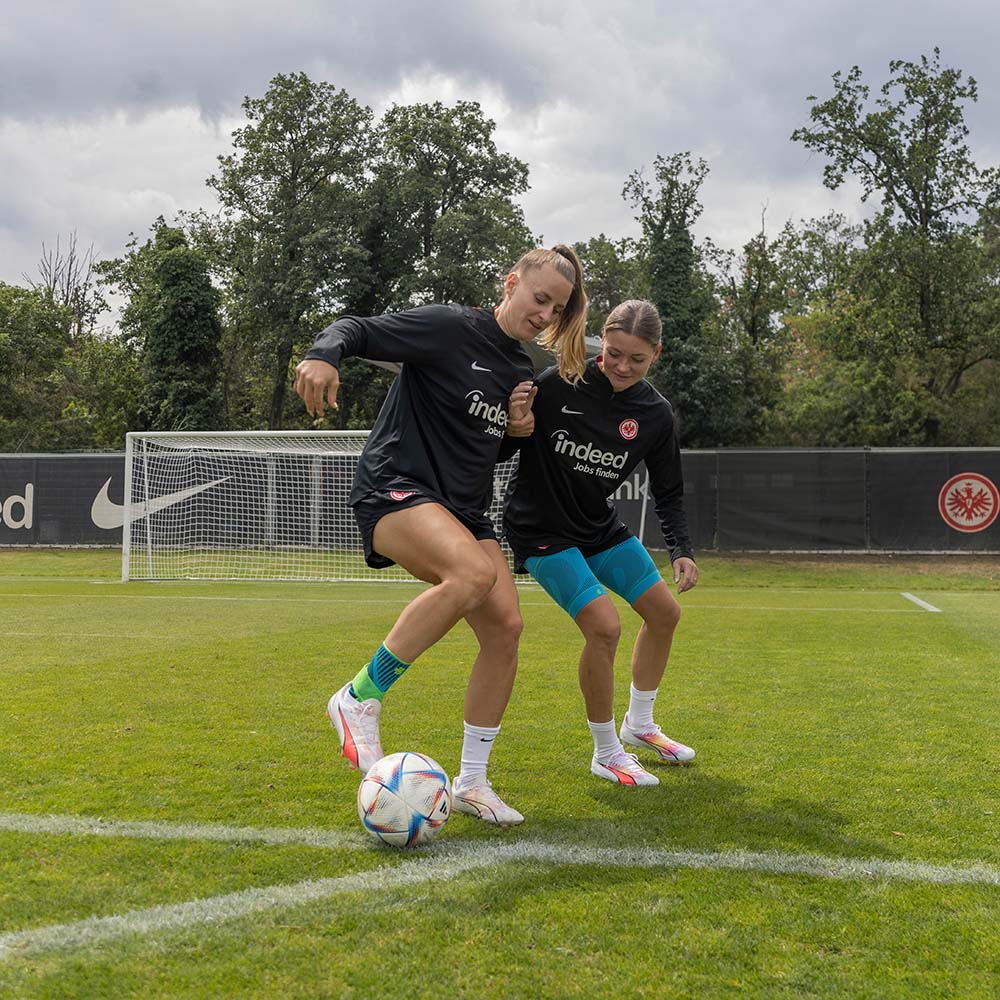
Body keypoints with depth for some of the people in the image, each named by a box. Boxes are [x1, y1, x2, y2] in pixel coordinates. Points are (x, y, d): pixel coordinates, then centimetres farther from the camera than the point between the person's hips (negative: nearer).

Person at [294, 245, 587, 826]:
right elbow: (359, 330, -12)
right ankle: (360, 699, -21)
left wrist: (520, 428, 4)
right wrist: (325, 354, -35)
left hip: (464, 509, 8)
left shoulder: (523, 371, 15)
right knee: (474, 572, -36)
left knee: (506, 625, -7)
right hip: (396, 489, -8)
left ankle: (472, 782, 6)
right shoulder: (450, 328, -8)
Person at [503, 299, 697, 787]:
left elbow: (668, 493, 3)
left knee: (664, 611, 9)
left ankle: (639, 723, 33)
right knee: (603, 626, -19)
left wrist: (681, 550, -8)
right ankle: (606, 754, 2)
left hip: (599, 526, 7)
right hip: (540, 528, -6)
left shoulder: (656, 414, -7)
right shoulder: (558, 384, -22)